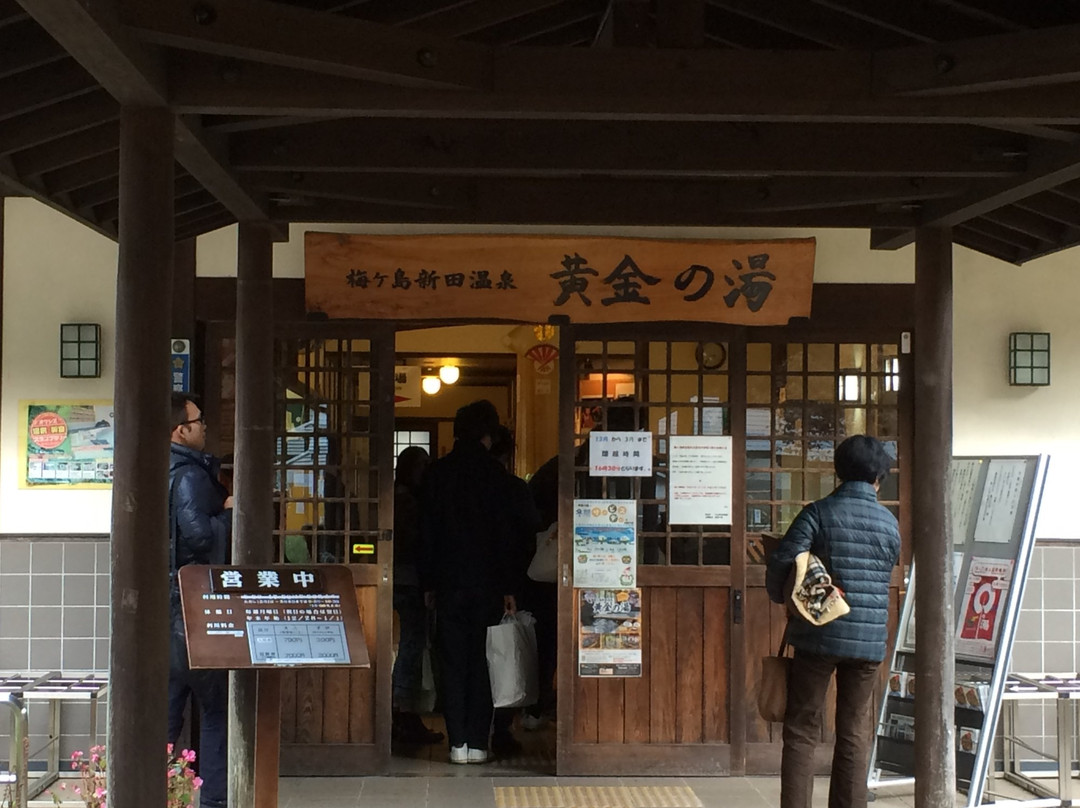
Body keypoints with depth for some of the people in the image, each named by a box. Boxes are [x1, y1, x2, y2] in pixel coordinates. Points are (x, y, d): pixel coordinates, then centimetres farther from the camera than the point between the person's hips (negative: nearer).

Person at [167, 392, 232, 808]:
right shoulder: (190, 475, -15)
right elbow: (199, 534, -25)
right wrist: (229, 512, -9)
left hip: (166, 602, 9)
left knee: (167, 708, 11)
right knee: (217, 707, 0)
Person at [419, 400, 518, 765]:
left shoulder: (437, 472, 2)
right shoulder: (495, 473, -3)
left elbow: (426, 531, 3)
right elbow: (504, 534, -3)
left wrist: (428, 582, 9)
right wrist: (508, 587, 0)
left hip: (448, 582, 1)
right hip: (486, 582, -1)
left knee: (453, 662, 5)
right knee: (479, 662, 5)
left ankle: (458, 742, 3)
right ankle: (477, 742, 3)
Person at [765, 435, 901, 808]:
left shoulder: (818, 513, -7)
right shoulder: (890, 523, 5)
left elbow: (780, 564, -12)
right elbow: (884, 577, 13)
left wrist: (783, 599, 7)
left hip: (818, 636, -3)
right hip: (870, 638, 3)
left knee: (801, 730, 4)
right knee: (855, 734, 10)